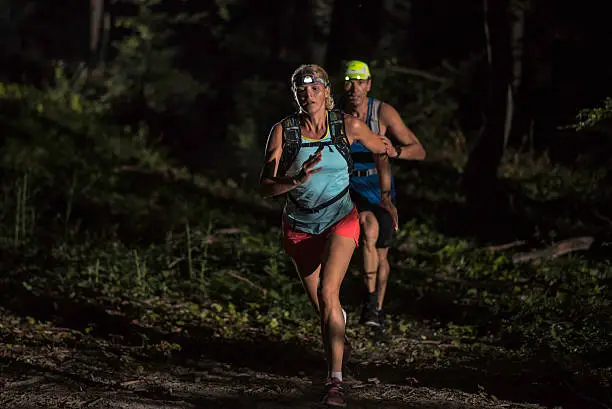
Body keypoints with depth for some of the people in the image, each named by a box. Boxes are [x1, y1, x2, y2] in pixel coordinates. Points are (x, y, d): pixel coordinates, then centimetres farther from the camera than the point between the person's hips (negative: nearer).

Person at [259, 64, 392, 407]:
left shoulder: (349, 126, -11)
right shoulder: (283, 131, -10)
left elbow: (384, 152, 8)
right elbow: (266, 187, -12)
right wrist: (298, 179, -31)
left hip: (340, 221, -2)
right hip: (300, 227, 2)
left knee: (327, 293, -24)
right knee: (321, 305, 14)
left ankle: (336, 381, -26)